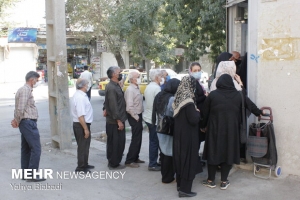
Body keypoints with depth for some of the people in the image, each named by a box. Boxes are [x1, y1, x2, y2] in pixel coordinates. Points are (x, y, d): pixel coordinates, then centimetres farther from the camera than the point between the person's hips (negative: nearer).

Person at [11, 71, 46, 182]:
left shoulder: (22, 89, 18)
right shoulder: (26, 90, -15)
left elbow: (18, 108, 16)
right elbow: (20, 109, -21)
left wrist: (16, 120, 5)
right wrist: (17, 121, -8)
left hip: (25, 123, 11)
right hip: (29, 123, -11)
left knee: (26, 149, 14)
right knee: (36, 149, -7)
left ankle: (25, 173, 22)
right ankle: (32, 175, -4)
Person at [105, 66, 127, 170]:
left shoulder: (115, 85, 11)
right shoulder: (111, 88, -20)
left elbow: (108, 102, 21)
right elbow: (113, 106, -23)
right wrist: (119, 120, -22)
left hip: (113, 120, 10)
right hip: (115, 121, -10)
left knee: (112, 142, 17)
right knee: (117, 142, -1)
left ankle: (112, 162, 28)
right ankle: (114, 164, 10)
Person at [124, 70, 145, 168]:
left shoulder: (136, 88, 12)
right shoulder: (130, 90, -18)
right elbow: (129, 107, -24)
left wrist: (140, 116, 10)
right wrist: (135, 116, -17)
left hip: (138, 116, 9)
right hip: (134, 117, -9)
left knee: (138, 138, 16)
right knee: (136, 139, -5)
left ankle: (135, 158, 27)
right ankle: (129, 161, 4)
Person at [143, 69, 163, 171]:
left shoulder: (148, 87, 9)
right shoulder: (157, 88, -18)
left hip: (148, 116, 9)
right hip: (154, 118, -9)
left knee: (153, 141, 17)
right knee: (154, 141, 0)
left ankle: (153, 162, 26)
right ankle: (152, 164, 8)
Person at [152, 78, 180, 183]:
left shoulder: (159, 96, 3)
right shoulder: (172, 99, -22)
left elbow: (155, 112, 9)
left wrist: (155, 123, 16)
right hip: (170, 131, -8)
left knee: (163, 152, 19)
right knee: (169, 153, 5)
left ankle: (164, 174, 32)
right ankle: (167, 177, 17)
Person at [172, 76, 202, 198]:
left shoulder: (178, 99, 4)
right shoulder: (188, 102, -21)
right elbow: (194, 119, -23)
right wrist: (198, 112, -4)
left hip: (178, 134, 8)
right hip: (188, 135, -8)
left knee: (180, 158, 17)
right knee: (188, 160, 0)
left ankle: (180, 184, 29)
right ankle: (185, 189, 5)